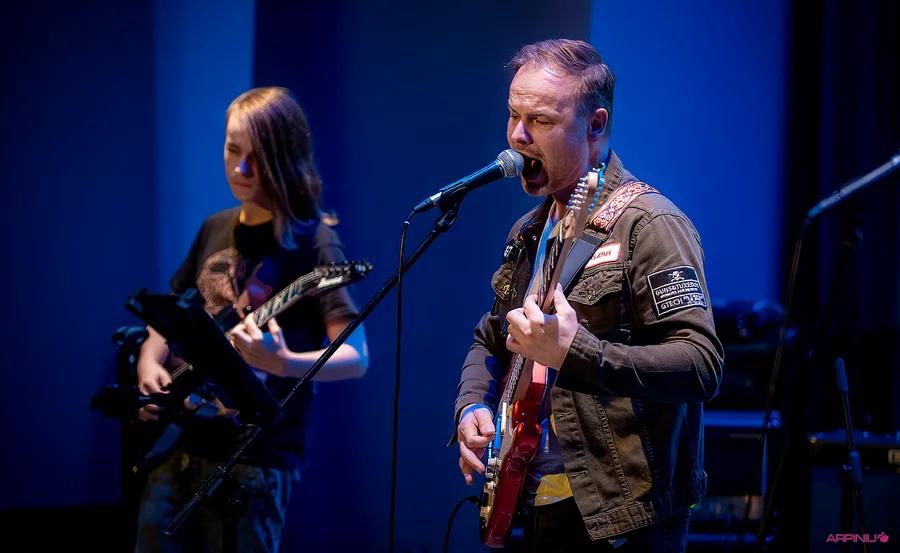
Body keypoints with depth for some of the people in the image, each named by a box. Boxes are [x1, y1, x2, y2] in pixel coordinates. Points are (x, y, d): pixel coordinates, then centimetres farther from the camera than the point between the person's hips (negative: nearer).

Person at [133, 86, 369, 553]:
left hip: (251, 462, -6)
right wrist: (150, 362, 4)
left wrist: (283, 364, -32)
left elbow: (356, 358, -15)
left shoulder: (311, 245, -9)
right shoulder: (216, 229, 11)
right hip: (176, 448, 7)